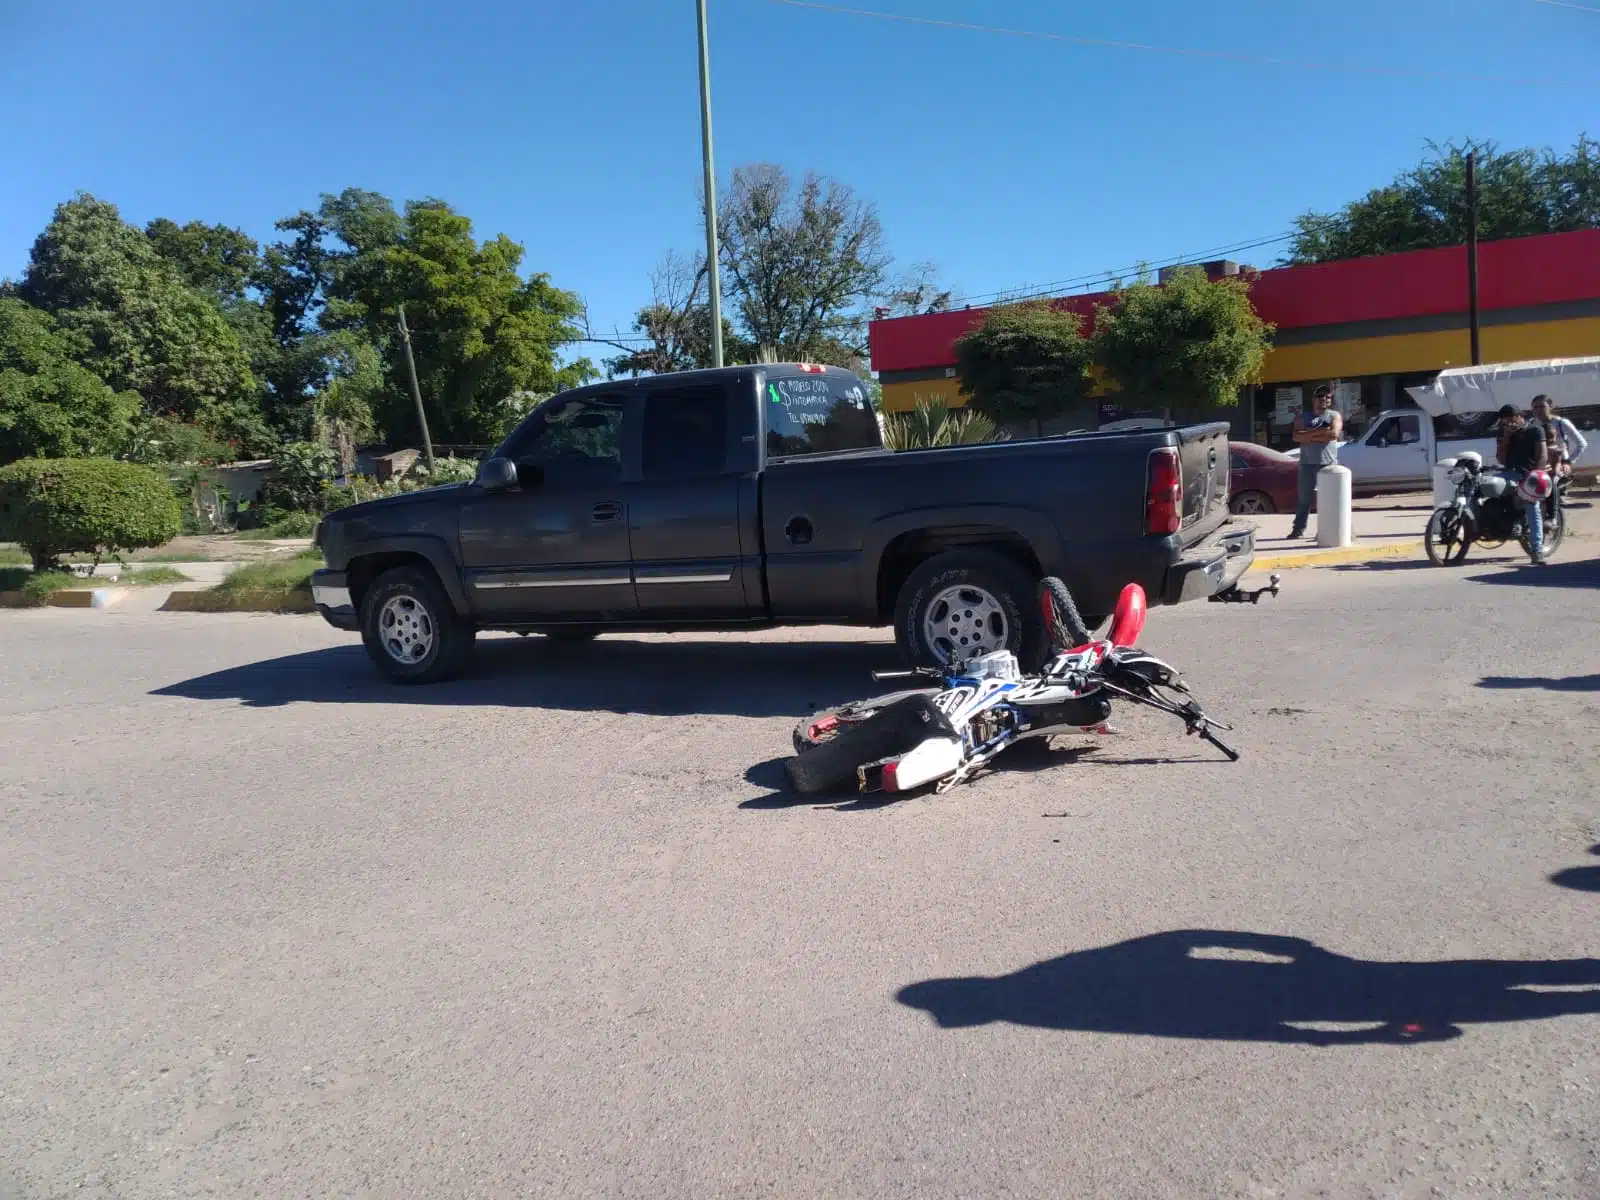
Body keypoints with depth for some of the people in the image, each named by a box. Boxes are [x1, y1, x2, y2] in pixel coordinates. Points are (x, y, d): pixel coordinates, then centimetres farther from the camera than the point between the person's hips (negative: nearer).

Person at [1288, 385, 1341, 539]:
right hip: (1308, 463, 1)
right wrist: (1319, 431, -14)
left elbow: (1334, 434, -11)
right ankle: (1299, 529, 7)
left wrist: (1309, 437, -9)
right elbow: (1297, 436, -6)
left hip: (1329, 463, -1)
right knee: (1304, 498, 4)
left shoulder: (1334, 416, 8)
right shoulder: (1302, 418, 11)